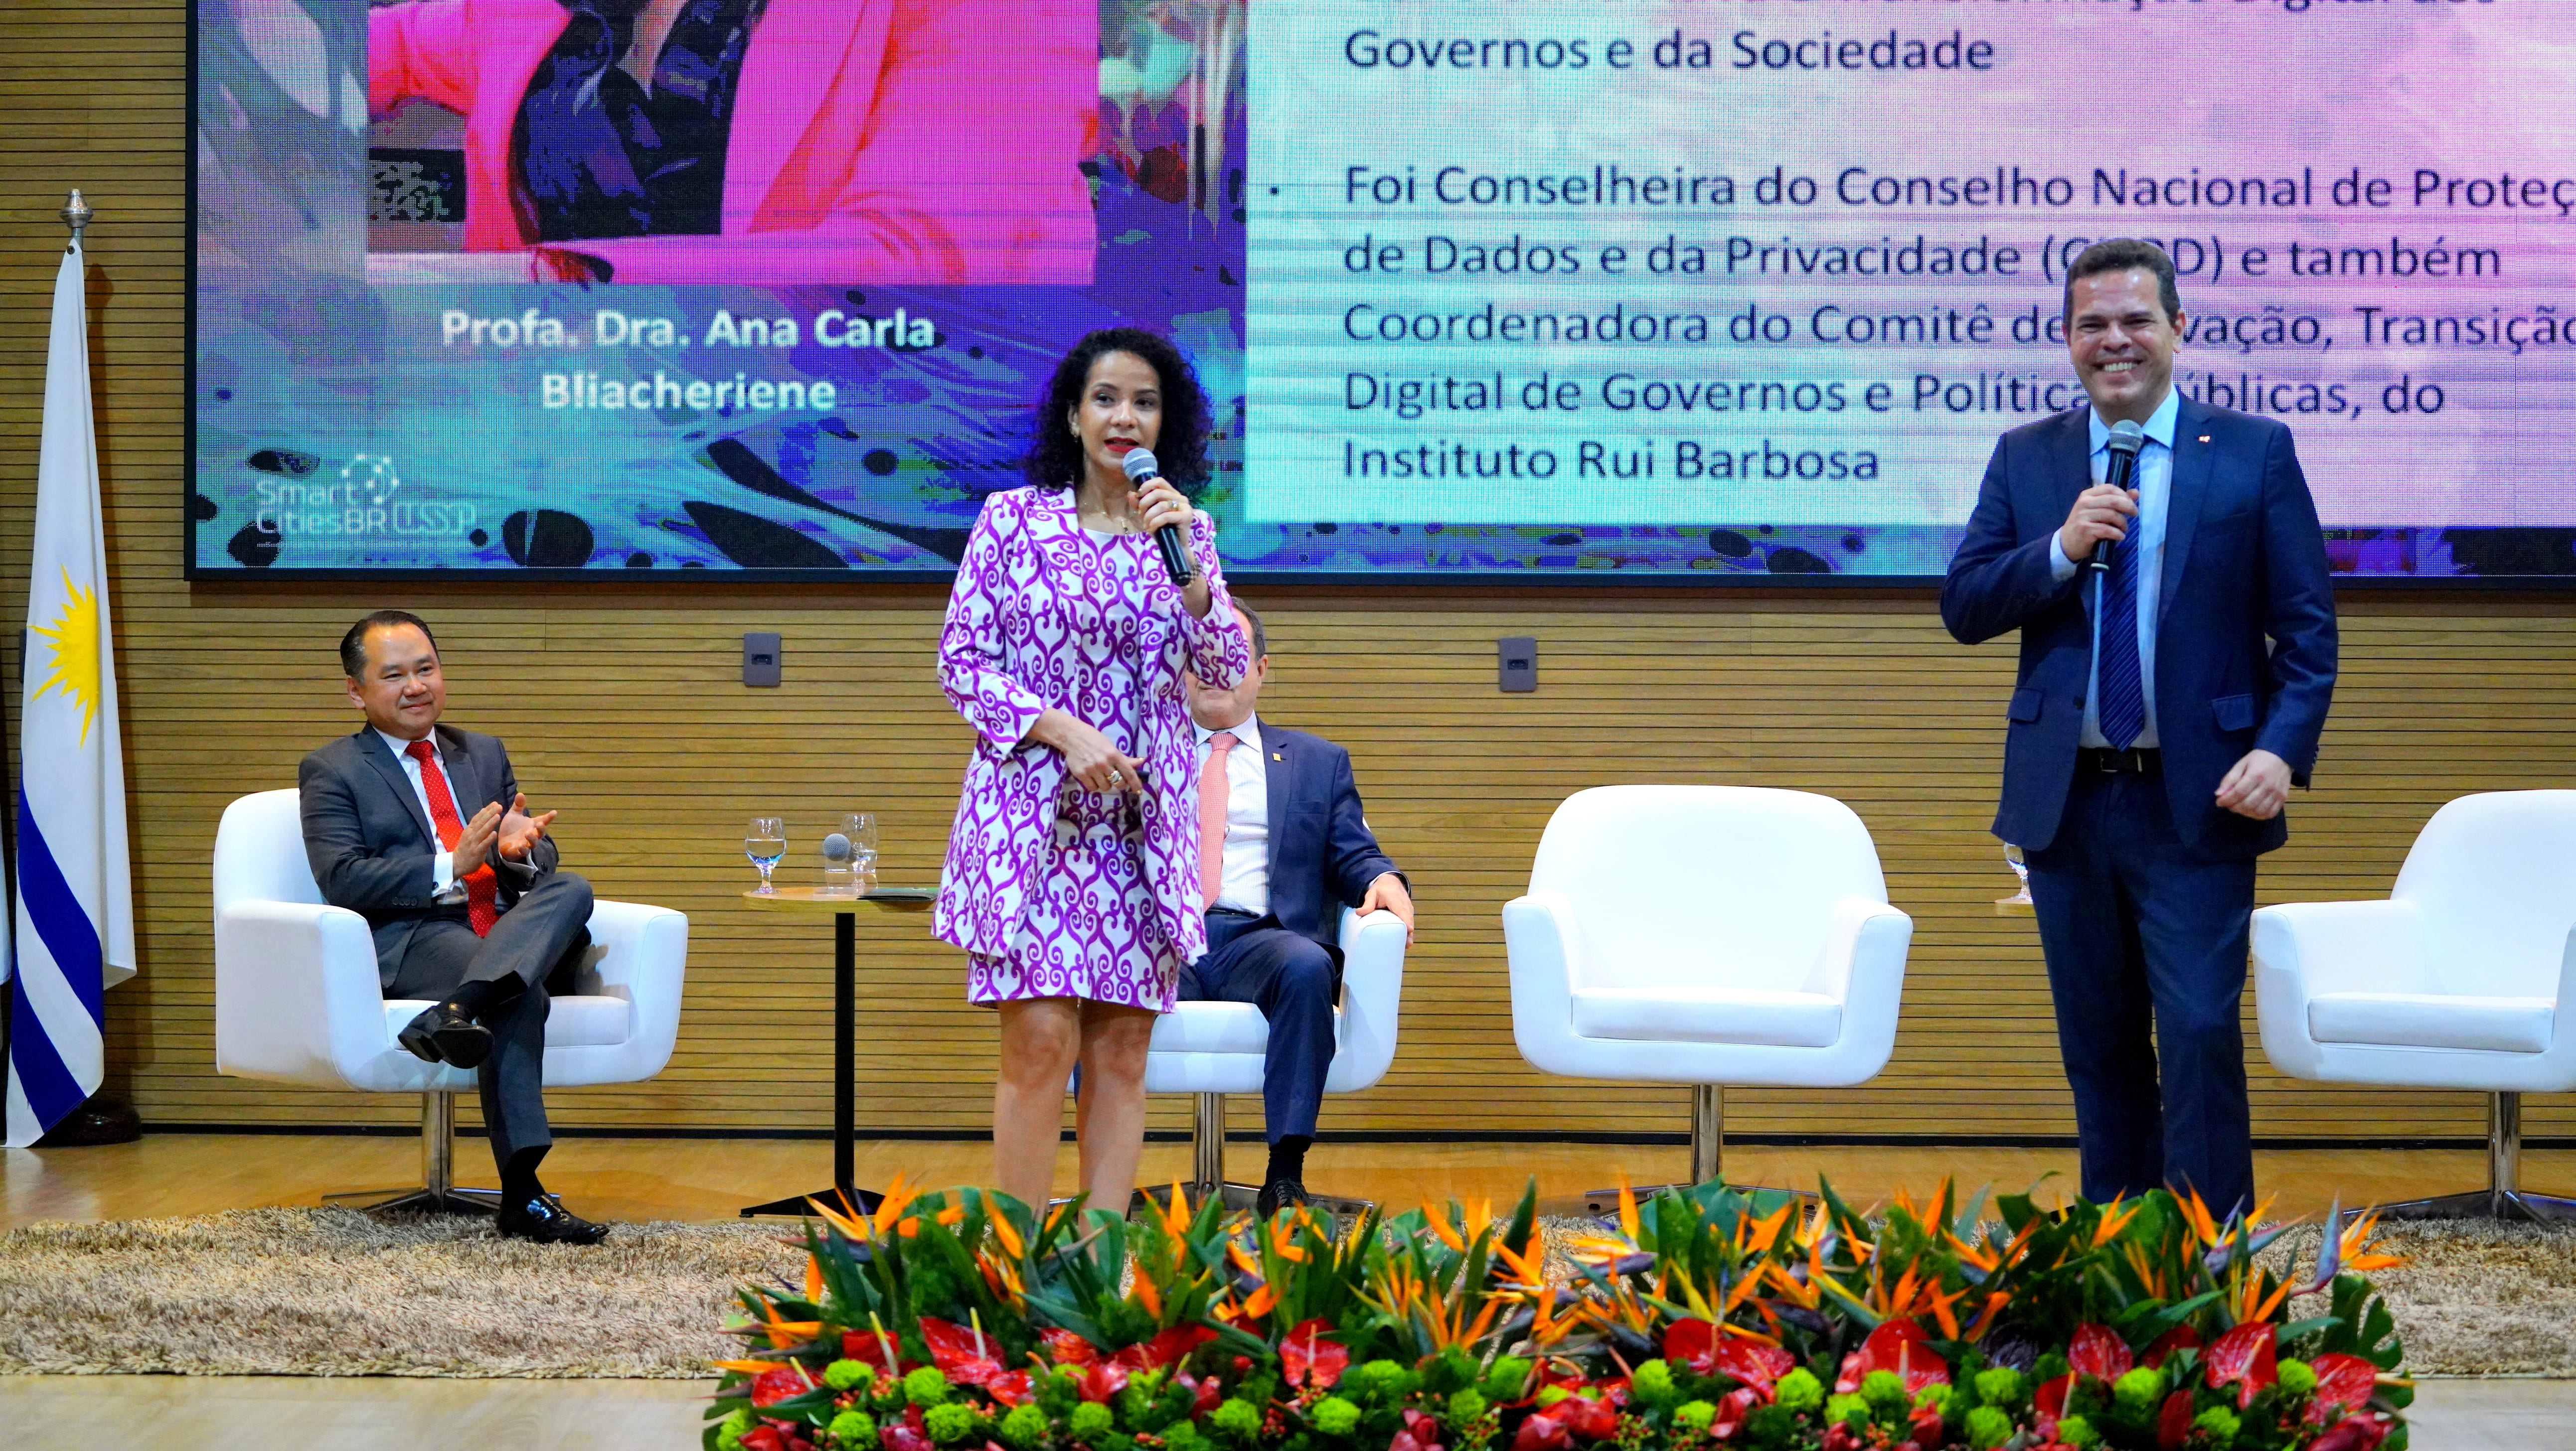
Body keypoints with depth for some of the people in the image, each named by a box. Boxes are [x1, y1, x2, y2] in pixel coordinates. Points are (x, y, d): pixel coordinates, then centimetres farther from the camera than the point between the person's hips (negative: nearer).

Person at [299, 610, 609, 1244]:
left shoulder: (485, 755, 28)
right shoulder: (332, 772, 10)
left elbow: (543, 862, 23)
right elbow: (342, 882, -6)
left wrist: (522, 848, -4)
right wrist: (451, 866, -16)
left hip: (513, 935, 5)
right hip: (409, 943, -5)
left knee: (571, 889, -30)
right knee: (522, 998, -36)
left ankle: (459, 1012, -52)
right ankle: (521, 1198, -41)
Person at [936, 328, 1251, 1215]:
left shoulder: (1186, 533, 11)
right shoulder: (1013, 519, 2)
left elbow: (1226, 672, 3)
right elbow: (961, 661, 0)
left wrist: (1184, 559, -10)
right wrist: (1062, 731, -13)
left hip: (1143, 818, 3)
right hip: (1030, 808, -3)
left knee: (1121, 1047, 1)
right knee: (1041, 1038, -12)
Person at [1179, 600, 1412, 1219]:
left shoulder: (1317, 761, 25)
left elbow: (1353, 856, 17)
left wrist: (1383, 879, -7)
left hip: (1260, 941, 0)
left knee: (1308, 967, -37)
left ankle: (1285, 1175, -37)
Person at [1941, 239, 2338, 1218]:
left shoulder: (2254, 453, 2)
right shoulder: (2025, 460, 9)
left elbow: (2308, 626, 0)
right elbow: (1963, 609, 2)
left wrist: (2281, 749, -14)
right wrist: (2062, 548, -13)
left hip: (2198, 804, -3)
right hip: (2066, 801, 3)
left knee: (2200, 1034, -8)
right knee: (2099, 1044, 11)